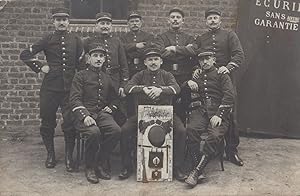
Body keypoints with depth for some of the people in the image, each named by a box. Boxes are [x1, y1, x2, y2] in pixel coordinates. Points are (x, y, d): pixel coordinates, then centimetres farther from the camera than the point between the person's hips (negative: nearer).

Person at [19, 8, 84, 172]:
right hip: (49, 87, 1)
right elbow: (25, 55, 6)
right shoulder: (48, 39, 5)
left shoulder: (76, 40, 6)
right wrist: (40, 67, -2)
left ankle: (69, 156, 12)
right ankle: (50, 154, 25)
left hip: (69, 87, -1)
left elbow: (81, 64, 9)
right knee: (47, 123, 8)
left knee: (70, 123, -3)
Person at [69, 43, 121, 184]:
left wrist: (111, 107, 6)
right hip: (85, 113, -4)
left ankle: (99, 164, -8)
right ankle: (89, 167, -10)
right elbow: (75, 99, -5)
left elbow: (115, 98, 30)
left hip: (103, 113, 4)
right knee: (94, 132, -35)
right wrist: (85, 116, -21)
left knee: (116, 130, -27)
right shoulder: (80, 76, 6)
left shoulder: (107, 78, 21)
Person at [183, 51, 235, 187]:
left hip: (218, 111, -2)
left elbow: (229, 96, -1)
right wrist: (188, 83, -1)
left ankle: (196, 171, -23)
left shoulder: (222, 75, 12)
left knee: (214, 135, -31)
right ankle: (198, 164, -21)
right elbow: (181, 90, 22)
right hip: (199, 110, 3)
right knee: (191, 129, -31)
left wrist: (218, 115, -15)